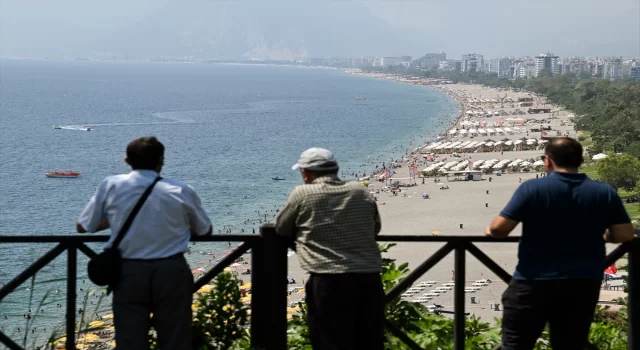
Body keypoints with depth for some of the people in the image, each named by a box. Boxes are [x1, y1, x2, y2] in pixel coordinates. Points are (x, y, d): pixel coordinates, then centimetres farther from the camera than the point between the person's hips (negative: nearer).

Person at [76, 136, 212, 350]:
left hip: (129, 273, 0)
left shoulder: (111, 186, 0)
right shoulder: (182, 192, 0)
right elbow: (205, 231, 14)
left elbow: (82, 227, 9)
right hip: (172, 272, 0)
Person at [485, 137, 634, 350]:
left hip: (534, 284, -3)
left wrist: (490, 231, 11)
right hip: (583, 285, 4)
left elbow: (499, 228, -12)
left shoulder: (532, 188, -9)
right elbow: (625, 235, 2)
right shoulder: (605, 193, 2)